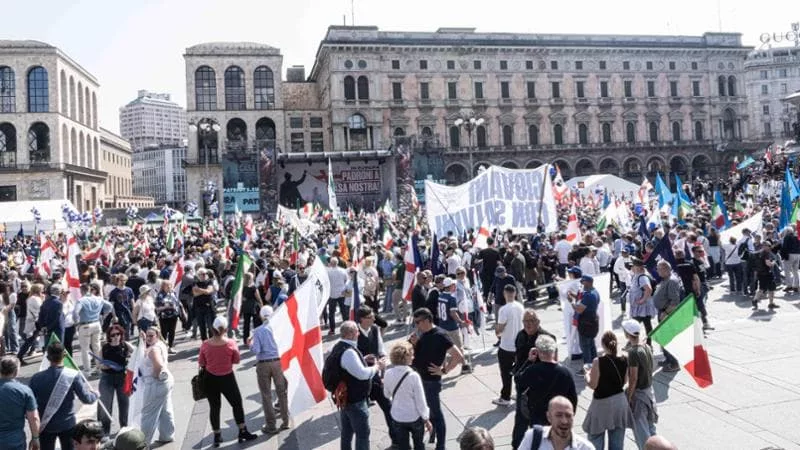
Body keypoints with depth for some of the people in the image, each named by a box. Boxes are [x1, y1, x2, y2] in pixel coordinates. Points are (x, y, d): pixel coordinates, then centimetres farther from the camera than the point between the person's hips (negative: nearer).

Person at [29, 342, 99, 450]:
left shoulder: (37, 378, -12)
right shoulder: (73, 375, -16)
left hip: (45, 425, 1)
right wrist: (96, 395, 8)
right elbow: (86, 398, -13)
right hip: (67, 424, -1)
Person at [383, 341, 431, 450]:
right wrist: (426, 419, -4)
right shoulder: (413, 376, -24)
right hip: (415, 417, -3)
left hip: (397, 417, 3)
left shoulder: (388, 374, -11)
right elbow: (420, 400, -16)